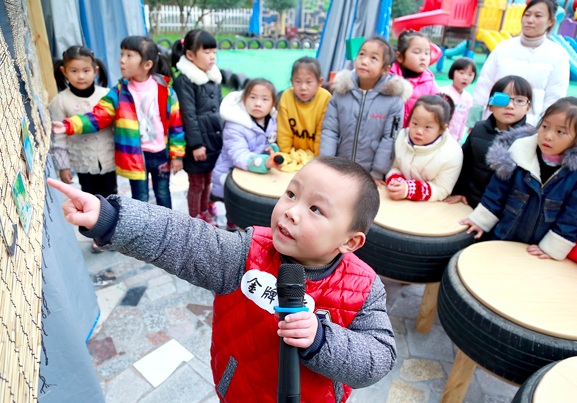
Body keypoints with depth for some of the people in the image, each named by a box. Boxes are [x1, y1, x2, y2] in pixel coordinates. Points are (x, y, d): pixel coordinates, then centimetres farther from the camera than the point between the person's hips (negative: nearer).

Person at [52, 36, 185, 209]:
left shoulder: (165, 92, -7)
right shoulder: (119, 93, -4)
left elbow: (176, 124, -4)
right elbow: (99, 116, -8)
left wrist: (177, 155, -4)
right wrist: (68, 126, -23)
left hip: (161, 154, 0)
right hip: (135, 156, 0)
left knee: (163, 194, 18)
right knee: (140, 198, 11)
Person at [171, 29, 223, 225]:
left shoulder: (214, 77, 10)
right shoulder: (184, 80, -12)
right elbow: (188, 115, -15)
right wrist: (196, 144, -16)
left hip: (216, 138, 6)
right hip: (198, 141, -6)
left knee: (208, 180, 19)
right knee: (196, 184, 7)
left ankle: (205, 212, 39)